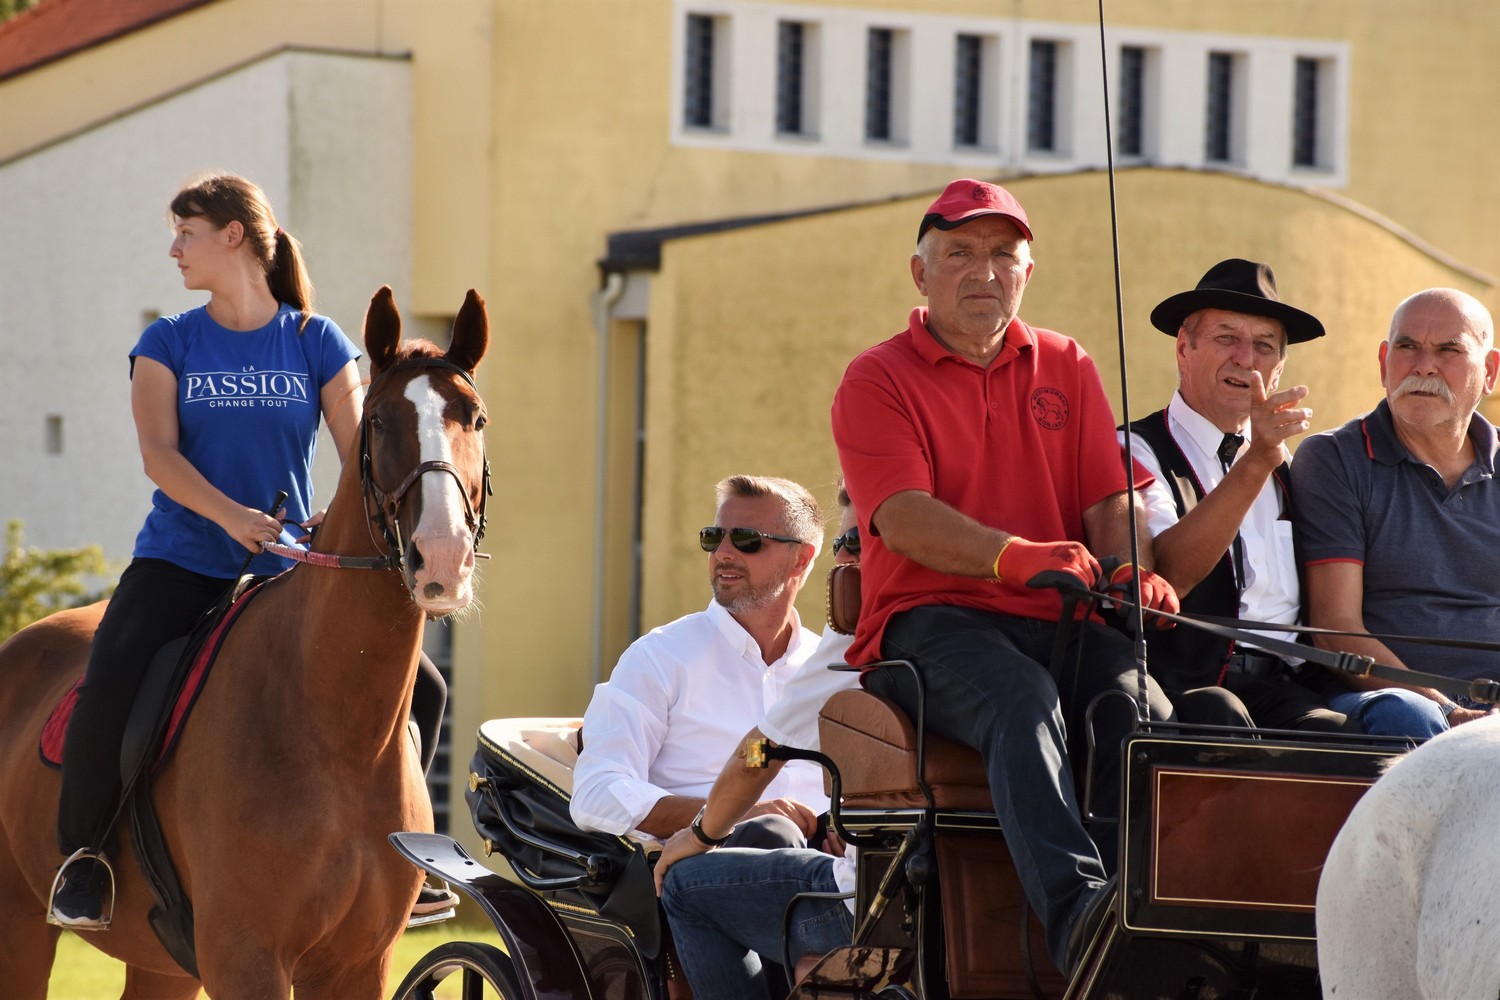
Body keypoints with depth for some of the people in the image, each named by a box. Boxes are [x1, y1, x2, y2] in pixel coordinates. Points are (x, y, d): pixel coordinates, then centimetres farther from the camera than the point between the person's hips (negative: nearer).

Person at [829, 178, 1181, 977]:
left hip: (1064, 619, 4)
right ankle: (1074, 908, -56)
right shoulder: (877, 380, 8)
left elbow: (1110, 501, 13)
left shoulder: (1066, 367, 22)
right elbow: (903, 519, -8)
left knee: (1141, 704, -29)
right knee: (1024, 696, -36)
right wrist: (1014, 557, -27)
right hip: (933, 620, -4)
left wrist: (1129, 572, -12)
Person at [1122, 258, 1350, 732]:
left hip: (1284, 688, 5)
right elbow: (1167, 576, -15)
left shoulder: (1285, 465, 24)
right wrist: (1254, 463, -23)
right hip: (1185, 682, -5)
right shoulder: (1137, 451, 4)